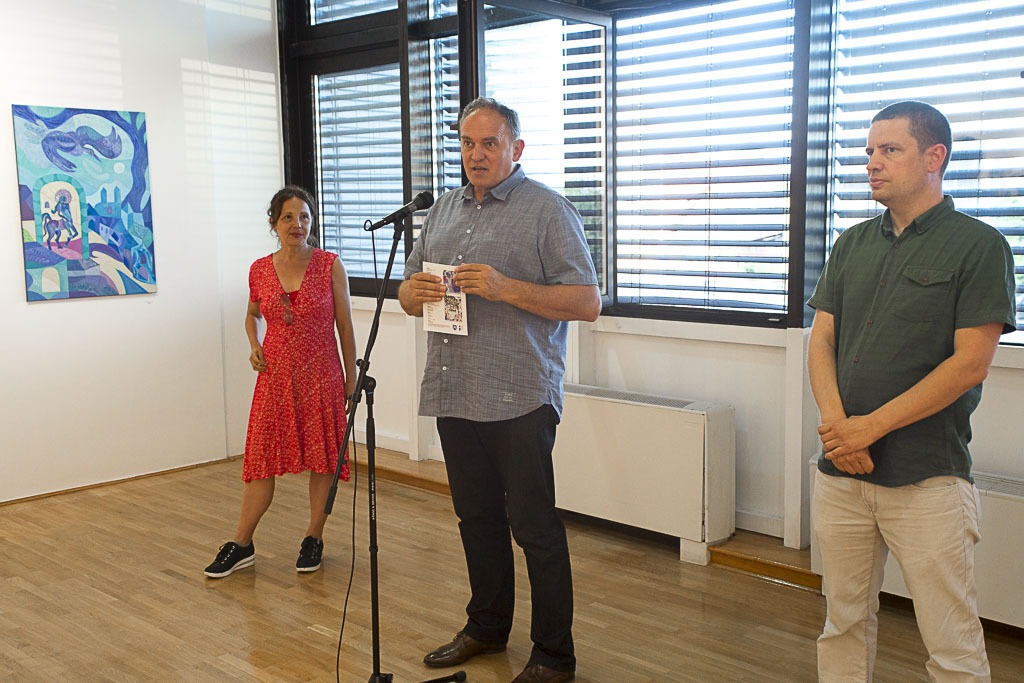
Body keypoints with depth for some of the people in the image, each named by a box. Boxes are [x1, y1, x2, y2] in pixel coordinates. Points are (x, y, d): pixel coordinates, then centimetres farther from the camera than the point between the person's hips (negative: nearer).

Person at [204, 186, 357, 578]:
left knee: (323, 459, 6)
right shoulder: (260, 270, 2)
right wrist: (253, 346, 2)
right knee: (262, 459, 5)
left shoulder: (330, 266, -5)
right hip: (276, 377, 2)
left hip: (321, 376, -2)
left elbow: (345, 326, -1)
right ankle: (241, 545, 16)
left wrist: (351, 381, 0)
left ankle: (313, 539, 23)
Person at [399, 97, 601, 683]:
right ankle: (487, 628, 34)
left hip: (518, 399, -6)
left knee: (534, 526, 0)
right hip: (453, 395, 7)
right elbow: (408, 291, 20)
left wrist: (506, 288, -20)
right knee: (476, 517, 17)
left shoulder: (548, 210, -4)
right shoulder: (443, 210, 17)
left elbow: (587, 302, -10)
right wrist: (415, 292, -5)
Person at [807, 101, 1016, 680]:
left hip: (928, 479, -5)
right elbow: (821, 340, 8)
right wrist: (836, 421, -10)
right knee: (845, 622, 14)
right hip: (841, 471, 5)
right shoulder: (852, 245, 13)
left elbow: (970, 363, -11)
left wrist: (870, 426, -14)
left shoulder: (979, 246, -4)